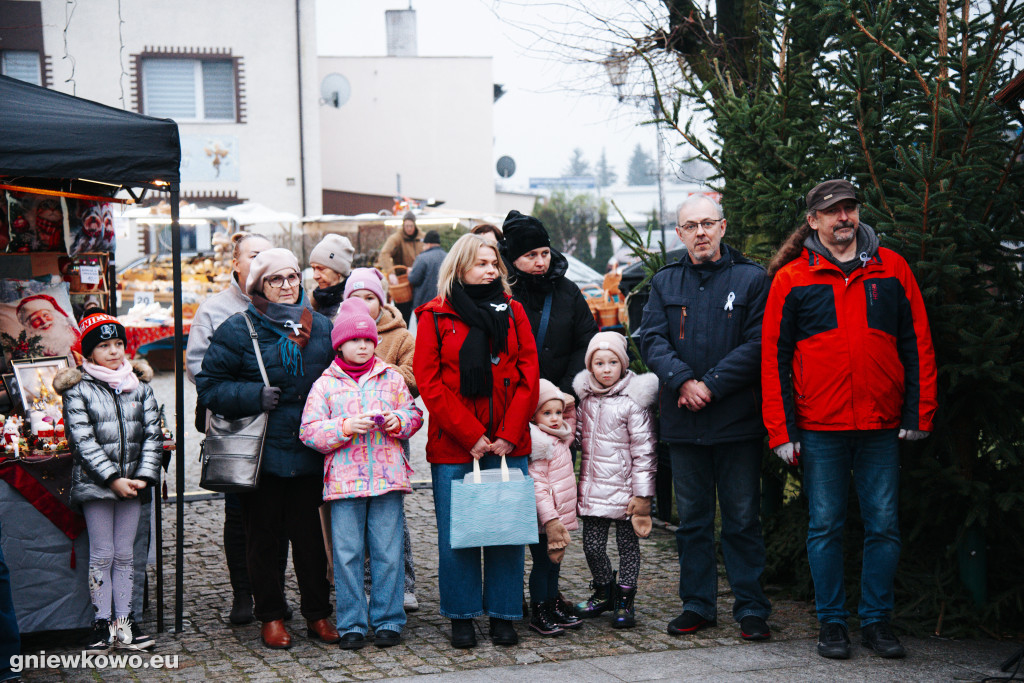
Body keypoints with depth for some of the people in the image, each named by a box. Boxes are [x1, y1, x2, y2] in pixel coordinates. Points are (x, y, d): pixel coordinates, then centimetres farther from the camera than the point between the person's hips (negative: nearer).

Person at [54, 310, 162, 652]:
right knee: (102, 554, 1)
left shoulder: (140, 386, 8)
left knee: (125, 554, 8)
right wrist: (113, 479, -16)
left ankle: (124, 622, 14)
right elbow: (83, 441, -10)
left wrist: (143, 476, -6)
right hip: (95, 483, -3)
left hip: (133, 482, 3)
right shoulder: (78, 390, -4)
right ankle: (102, 622, 8)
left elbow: (153, 434, 5)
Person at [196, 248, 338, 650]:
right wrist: (254, 396, -17)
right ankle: (271, 616, 18)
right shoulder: (238, 330, -3)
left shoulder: (321, 327, 9)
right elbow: (209, 385, -3)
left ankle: (317, 613, 20)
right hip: (259, 452, -3)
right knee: (263, 537, 5)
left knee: (309, 534, 8)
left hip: (308, 451, 3)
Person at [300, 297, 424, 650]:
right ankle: (351, 624, 12)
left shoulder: (392, 379, 10)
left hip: (387, 477, 1)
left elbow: (413, 414, 15)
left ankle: (388, 620, 14)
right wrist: (344, 428, -14)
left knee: (388, 552, 4)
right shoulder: (325, 385, 4)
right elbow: (310, 431, 0)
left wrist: (398, 421, -6)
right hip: (344, 482, -1)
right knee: (347, 554, 2)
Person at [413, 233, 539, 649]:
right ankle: (461, 617, 15)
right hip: (452, 445, -2)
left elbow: (528, 375, 4)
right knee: (455, 535, 2)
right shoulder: (435, 316, 2)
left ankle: (504, 616, 15)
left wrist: (508, 434, -7)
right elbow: (429, 382, -4)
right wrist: (471, 436, -10)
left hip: (507, 444, 2)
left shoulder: (512, 311, 9)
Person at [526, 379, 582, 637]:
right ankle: (538, 613, 9)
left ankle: (554, 606, 28)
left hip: (561, 515, 9)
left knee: (554, 562, 17)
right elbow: (537, 486, -22)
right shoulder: (538, 444, -18)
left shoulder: (561, 437, 10)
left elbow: (571, 423, 36)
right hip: (543, 517, -9)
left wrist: (569, 405, 14)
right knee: (543, 563, 0)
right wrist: (550, 519, -27)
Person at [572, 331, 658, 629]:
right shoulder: (586, 398, 6)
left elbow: (643, 451, -10)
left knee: (627, 545, 6)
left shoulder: (632, 401, -10)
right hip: (592, 487, 5)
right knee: (592, 545, 8)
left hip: (623, 489, -5)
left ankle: (625, 601, 18)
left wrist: (643, 495, -12)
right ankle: (603, 592, 30)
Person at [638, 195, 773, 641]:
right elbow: (651, 339, 1)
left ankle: (751, 608, 10)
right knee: (692, 517, 11)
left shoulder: (750, 279, 0)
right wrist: (683, 381, -15)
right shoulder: (665, 283, 11)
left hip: (738, 419, -3)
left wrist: (710, 386, -15)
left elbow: (757, 344, -8)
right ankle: (697, 604, 20)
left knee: (742, 517, 2)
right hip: (683, 421, 3)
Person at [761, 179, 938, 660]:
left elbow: (917, 345, 7)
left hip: (882, 424, 1)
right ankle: (831, 622, 14)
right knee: (825, 526, 4)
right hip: (820, 427, -1)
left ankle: (876, 620, 16)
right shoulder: (792, 279, 1)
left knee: (883, 525, 4)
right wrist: (781, 430, -3)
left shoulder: (892, 269, 5)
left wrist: (919, 414, 1)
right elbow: (774, 357, 2)